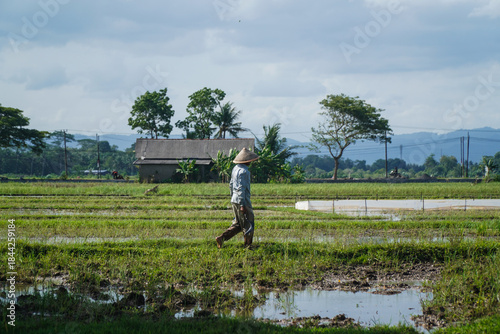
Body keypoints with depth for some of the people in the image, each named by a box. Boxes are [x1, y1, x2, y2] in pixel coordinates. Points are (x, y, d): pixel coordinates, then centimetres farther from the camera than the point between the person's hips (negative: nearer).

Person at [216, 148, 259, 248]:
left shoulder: (235, 169, 11)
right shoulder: (244, 171, -18)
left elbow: (231, 185, 19)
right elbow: (241, 188, -22)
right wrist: (242, 205, -22)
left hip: (234, 200, 9)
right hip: (243, 201, -9)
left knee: (237, 224, 15)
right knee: (248, 225, 4)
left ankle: (221, 237, 3)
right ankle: (248, 246, 12)